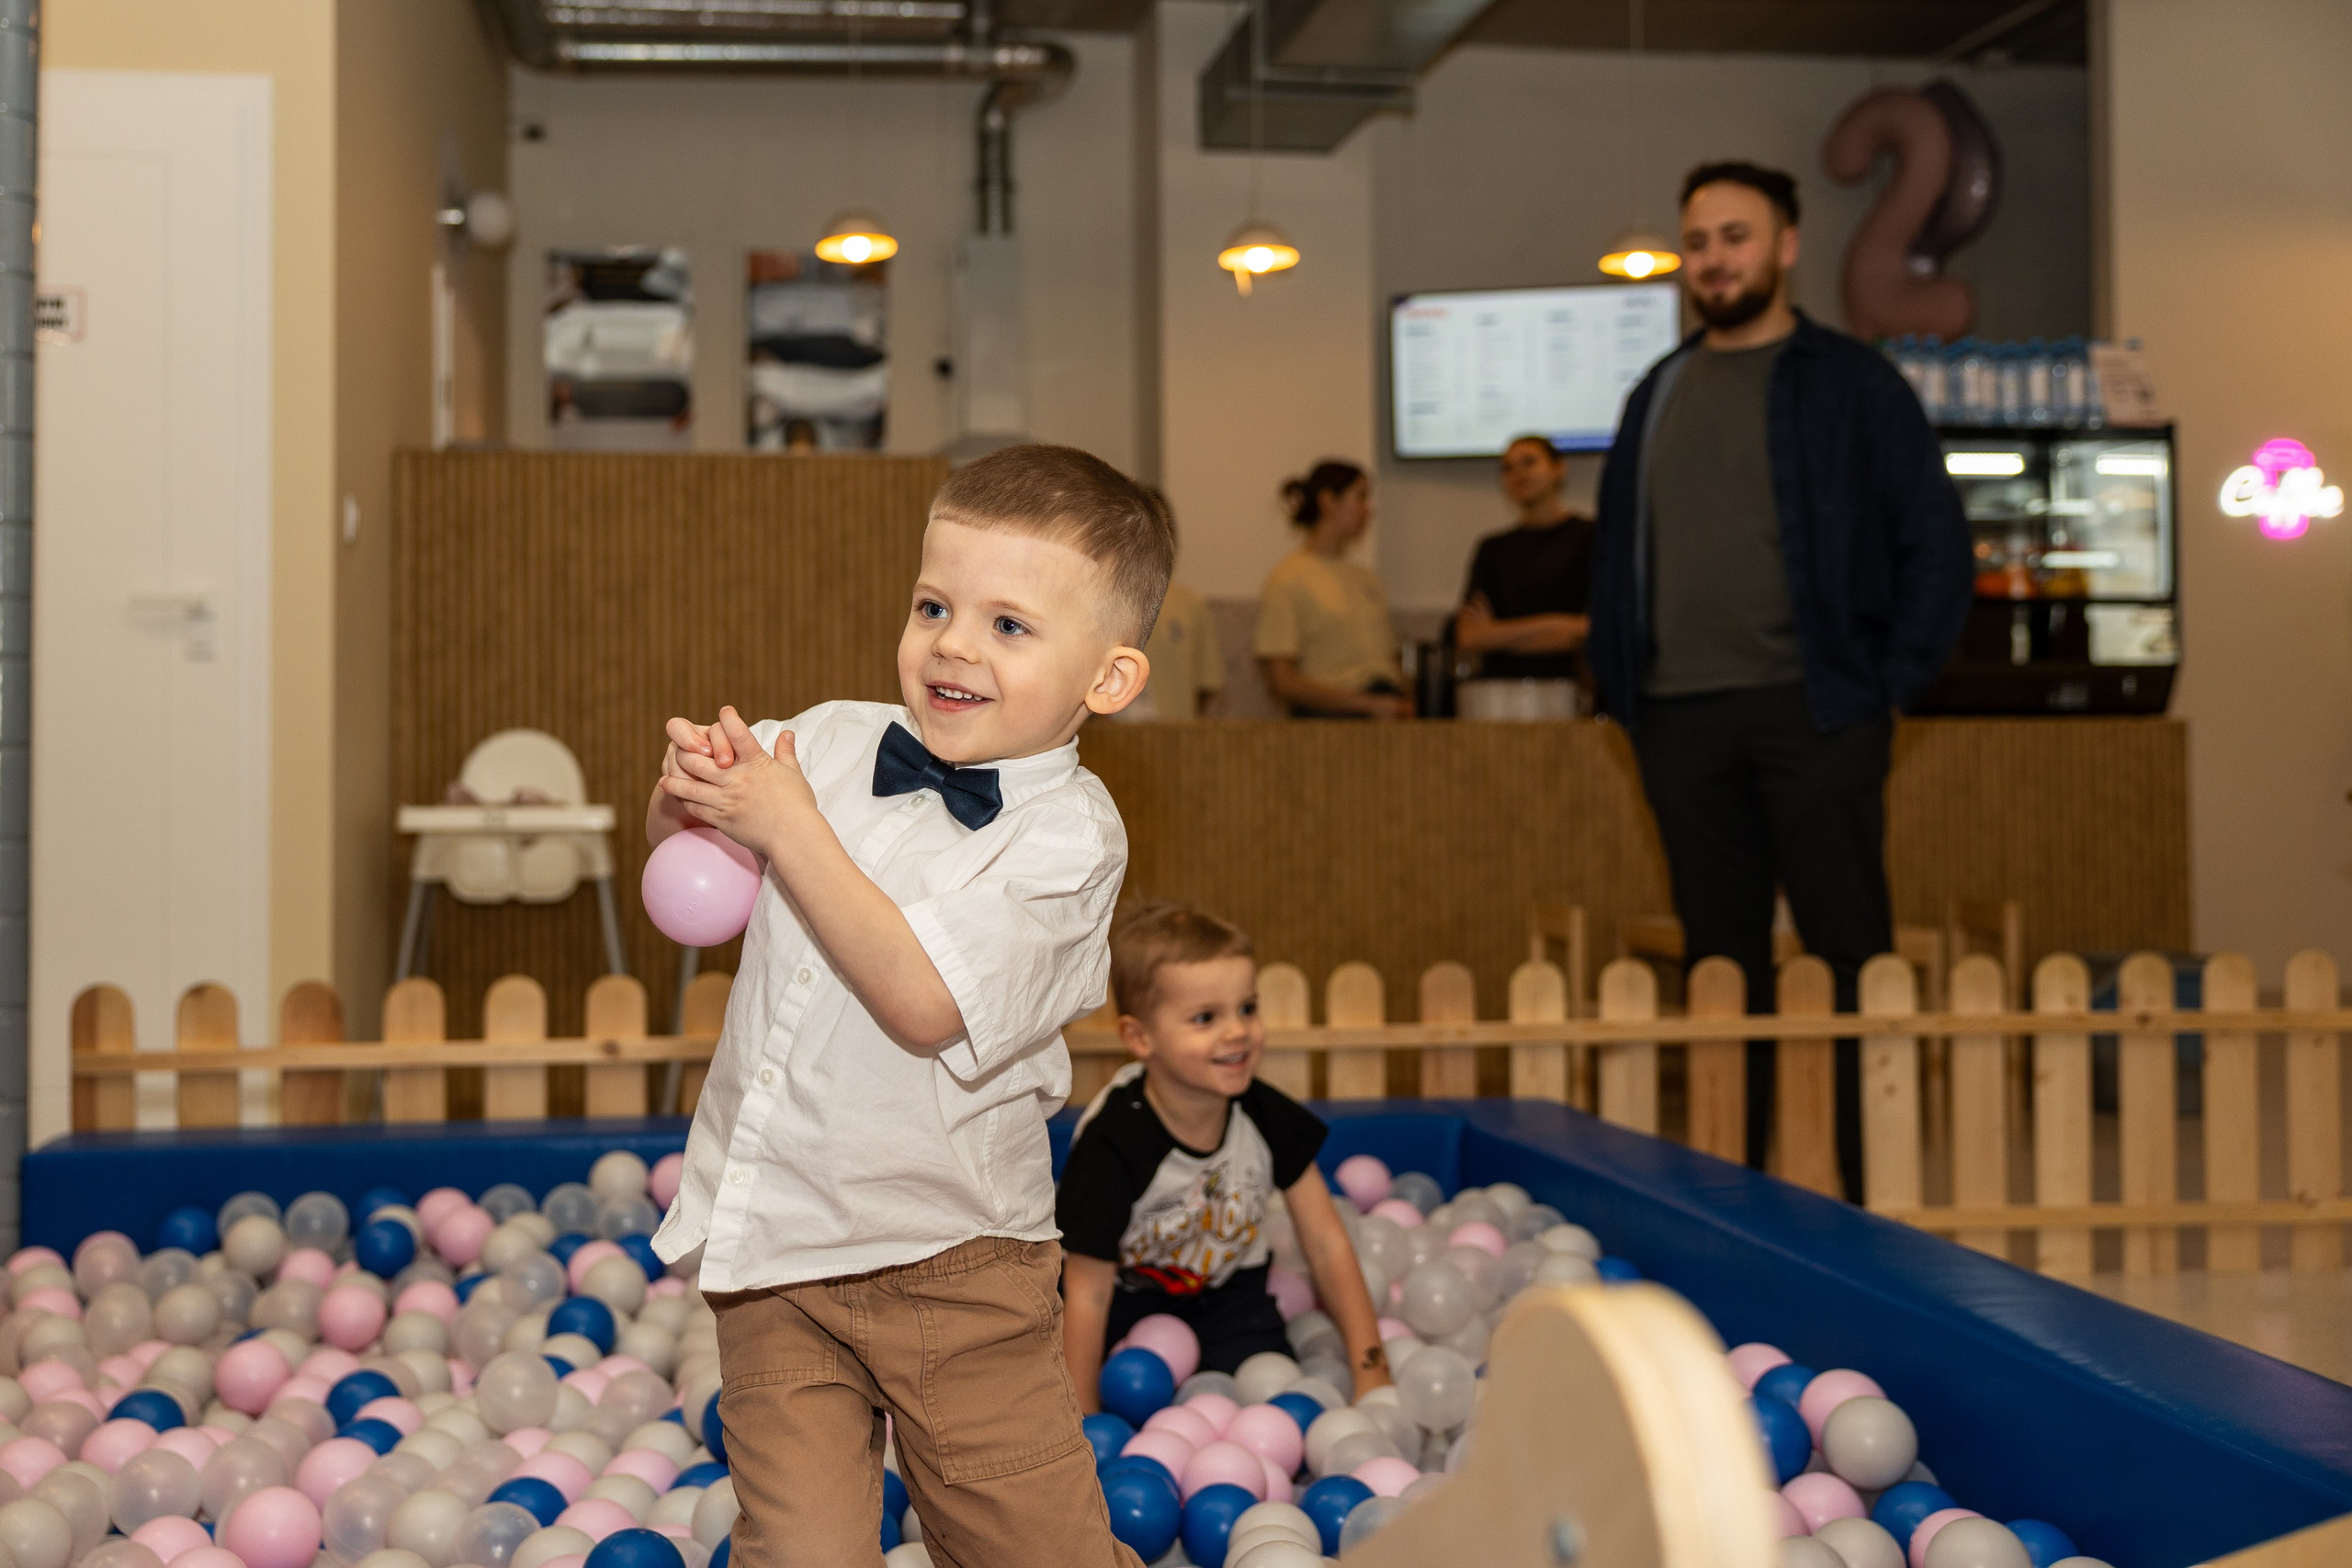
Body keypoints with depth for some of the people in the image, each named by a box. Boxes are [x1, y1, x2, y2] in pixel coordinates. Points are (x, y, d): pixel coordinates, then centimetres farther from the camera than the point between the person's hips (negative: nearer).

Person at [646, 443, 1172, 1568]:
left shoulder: (1070, 833, -13)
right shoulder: (830, 741, 2)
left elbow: (923, 1002, -25)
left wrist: (787, 827, -20)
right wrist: (686, 794, -7)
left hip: (949, 1259, -3)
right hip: (771, 1250, 4)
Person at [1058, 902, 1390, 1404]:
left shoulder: (1269, 1117, -19)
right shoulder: (1112, 1144, -32)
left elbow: (1329, 1246, -10)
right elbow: (1087, 1296, -25)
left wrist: (1371, 1371, -13)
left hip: (1224, 1281, 3)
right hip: (1127, 1289, -3)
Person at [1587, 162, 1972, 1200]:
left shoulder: (1851, 383, 3)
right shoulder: (1658, 396, 17)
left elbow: (1935, 543, 0)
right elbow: (1617, 552, 21)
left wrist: (1890, 683, -6)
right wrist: (1621, 689, 11)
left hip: (1811, 712, -4)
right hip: (1680, 720, 5)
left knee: (1849, 953, -3)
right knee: (1718, 959, 8)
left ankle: (1875, 1194, 2)